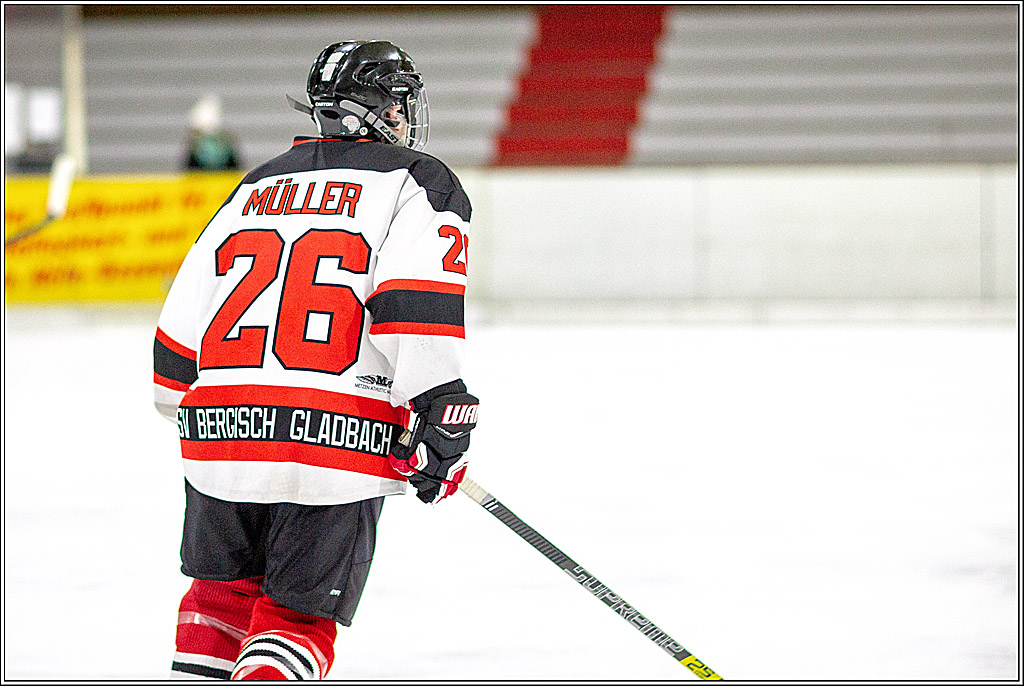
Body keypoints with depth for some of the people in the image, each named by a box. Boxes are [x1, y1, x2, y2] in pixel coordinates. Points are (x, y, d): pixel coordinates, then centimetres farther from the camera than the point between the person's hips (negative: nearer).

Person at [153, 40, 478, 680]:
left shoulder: (256, 188, 21)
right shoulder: (419, 181, 5)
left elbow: (181, 328, 21)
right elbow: (418, 299, -13)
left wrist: (189, 411, 35)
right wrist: (441, 413, -14)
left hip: (218, 435, 5)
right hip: (335, 442, -4)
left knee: (224, 589, 26)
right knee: (297, 619, 4)